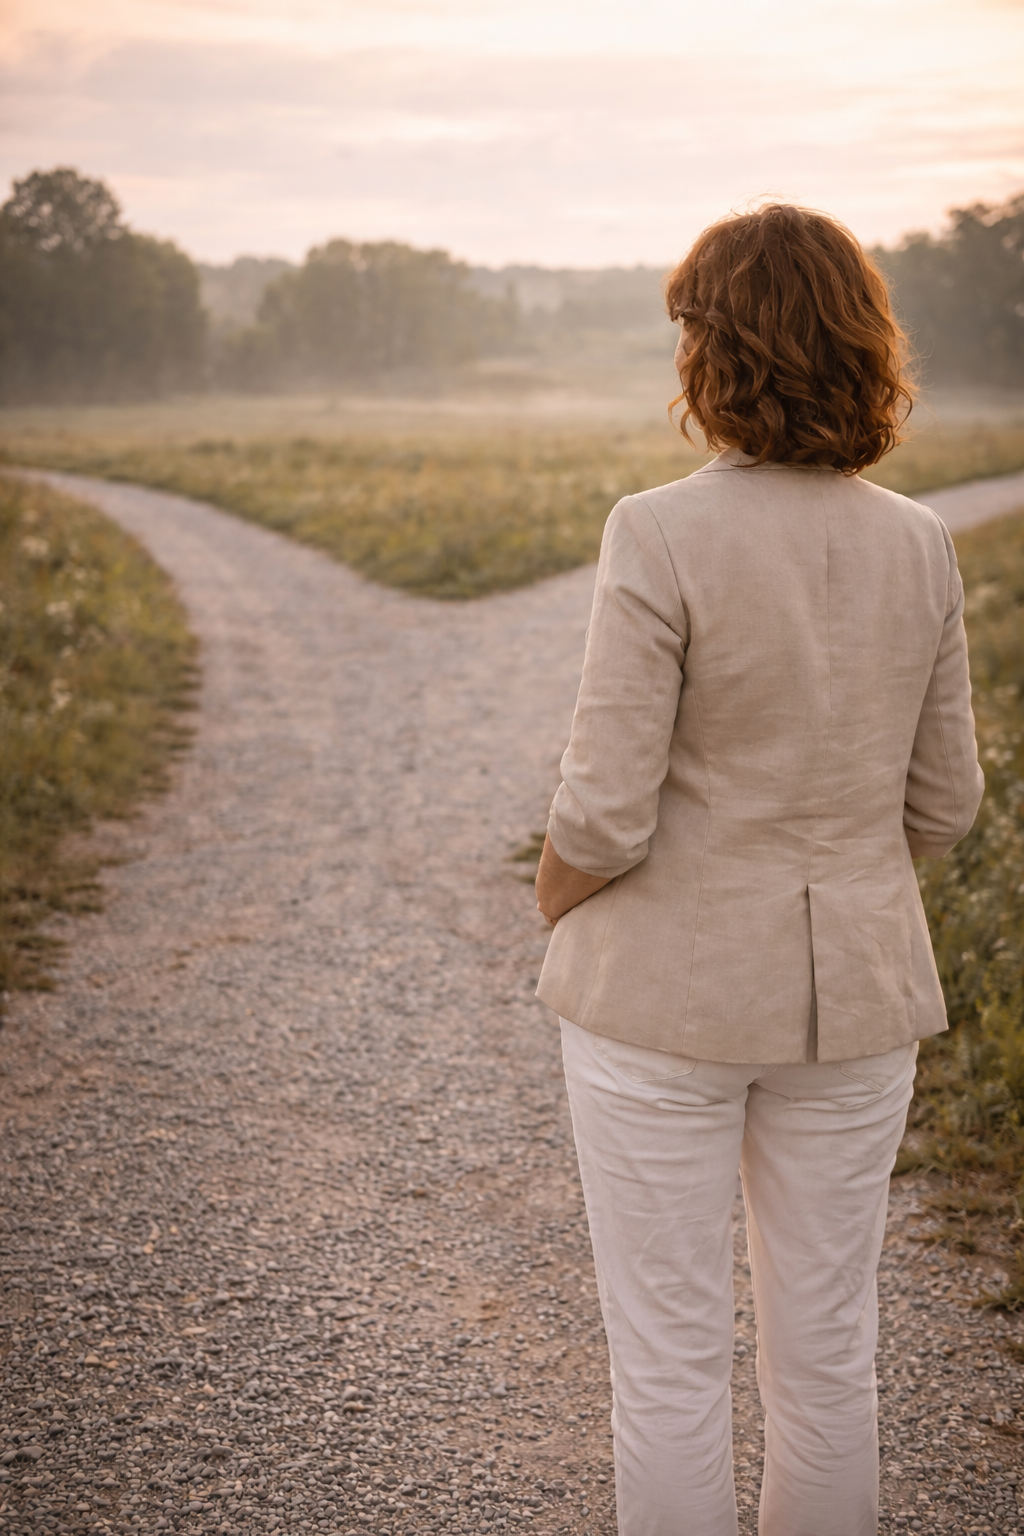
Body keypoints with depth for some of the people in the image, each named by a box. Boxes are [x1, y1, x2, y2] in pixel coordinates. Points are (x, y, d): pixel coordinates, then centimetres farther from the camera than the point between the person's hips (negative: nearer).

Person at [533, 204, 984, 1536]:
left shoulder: (663, 537, -18)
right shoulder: (918, 547, -3)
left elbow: (604, 816, -19)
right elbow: (940, 806, 4)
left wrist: (557, 902, 2)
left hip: (667, 988, -4)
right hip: (852, 991, 5)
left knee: (669, 1361, 11)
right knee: (826, 1353, 18)